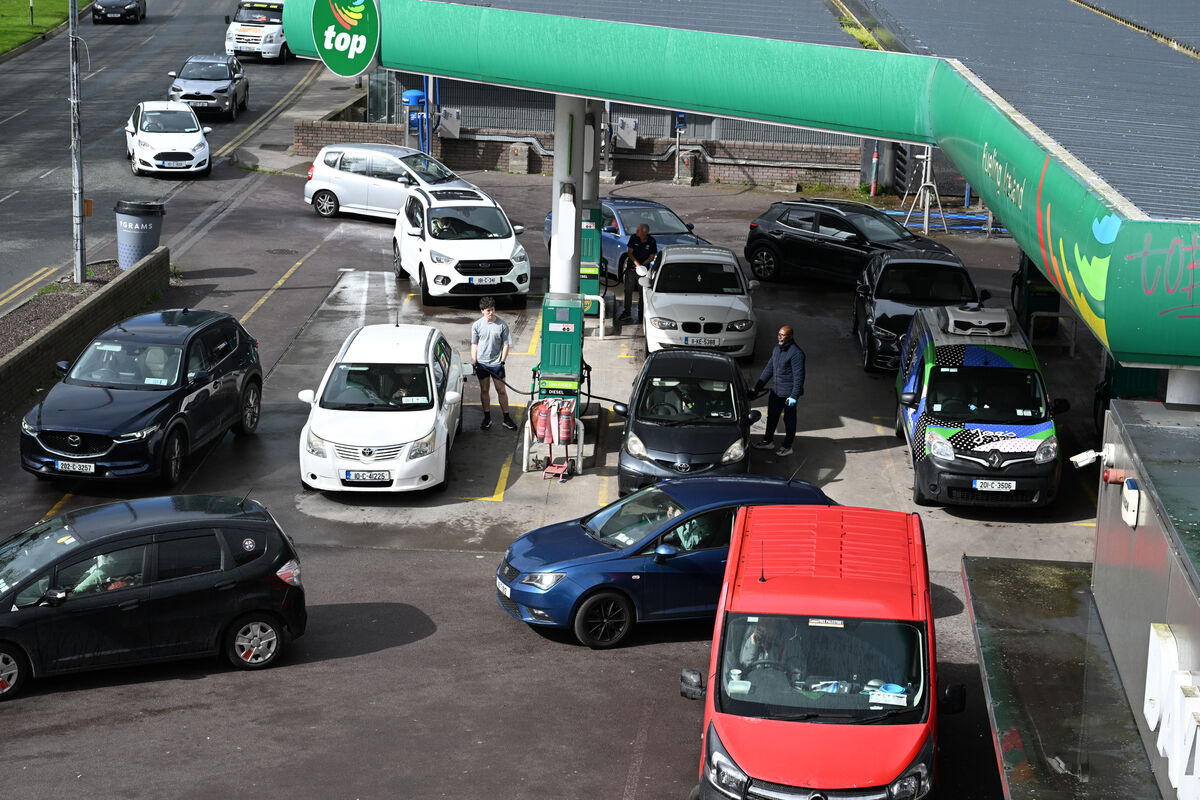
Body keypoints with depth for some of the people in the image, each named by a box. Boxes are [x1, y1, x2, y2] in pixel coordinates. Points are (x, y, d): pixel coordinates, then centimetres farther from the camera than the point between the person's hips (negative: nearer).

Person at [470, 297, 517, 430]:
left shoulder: (502, 325, -8)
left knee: (501, 390, 3)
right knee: (484, 390, 10)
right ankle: (487, 418, 21)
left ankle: (506, 418, 13)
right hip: (482, 363, 2)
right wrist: (474, 361, -2)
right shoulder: (477, 325, -3)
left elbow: (506, 344, -3)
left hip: (496, 363, -2)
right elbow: (474, 344, 6)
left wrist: (502, 361, -10)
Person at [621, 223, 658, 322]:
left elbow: (652, 257, -2)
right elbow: (630, 253, -4)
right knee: (628, 291, 4)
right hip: (631, 268, 1)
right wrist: (637, 264, -19)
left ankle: (641, 313, 14)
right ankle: (627, 312, 14)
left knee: (642, 292, 3)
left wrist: (642, 265, -14)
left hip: (644, 270, -1)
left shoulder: (651, 242, -7)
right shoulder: (633, 238, -5)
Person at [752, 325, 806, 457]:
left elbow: (799, 376, -21)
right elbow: (769, 368, 16)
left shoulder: (796, 353, -19)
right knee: (772, 416, 19)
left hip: (789, 392, -8)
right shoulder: (777, 349, 7)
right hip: (776, 390, 8)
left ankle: (787, 446, 16)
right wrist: (758, 386, 17)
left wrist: (794, 396, -24)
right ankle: (768, 440, 35)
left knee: (789, 419, 5)